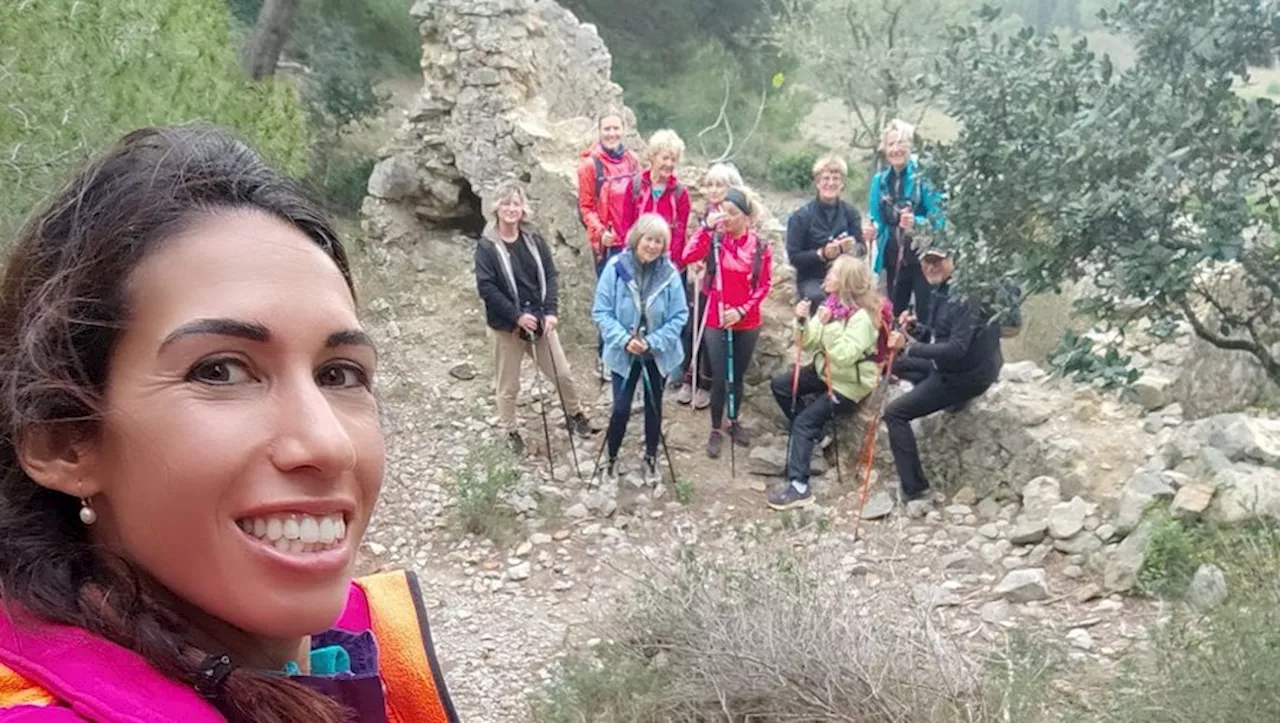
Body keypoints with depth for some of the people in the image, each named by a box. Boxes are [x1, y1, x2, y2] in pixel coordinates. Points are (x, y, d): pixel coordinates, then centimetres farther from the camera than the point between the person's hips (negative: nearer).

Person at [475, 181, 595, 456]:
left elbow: (551, 275, 1)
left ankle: (575, 415, 34)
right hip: (507, 325, -3)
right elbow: (486, 288, -15)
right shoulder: (486, 246, -10)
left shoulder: (533, 239, 2)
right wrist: (517, 316, -18)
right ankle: (512, 432, 26)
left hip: (539, 320, 3)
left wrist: (551, 312, -12)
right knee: (508, 385, 7)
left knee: (562, 373, 11)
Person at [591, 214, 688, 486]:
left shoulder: (669, 273, -15)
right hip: (624, 354, -1)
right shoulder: (616, 268, -18)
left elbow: (679, 315, -10)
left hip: (658, 354, 2)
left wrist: (653, 342, -20)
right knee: (621, 409, 2)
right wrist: (624, 340, -24)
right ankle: (612, 460, 27)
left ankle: (650, 459, 38)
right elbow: (601, 311, -13)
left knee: (654, 408, 17)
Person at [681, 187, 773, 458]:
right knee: (719, 378, 1)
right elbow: (688, 256, -20)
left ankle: (734, 422, 34)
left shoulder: (760, 247, -3)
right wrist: (707, 226, -19)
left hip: (747, 323, 1)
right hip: (716, 322, -1)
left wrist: (741, 310, -13)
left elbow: (764, 286, -3)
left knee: (738, 376, 16)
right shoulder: (714, 240, -4)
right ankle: (716, 430, 16)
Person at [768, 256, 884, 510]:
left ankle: (799, 486, -17)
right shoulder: (831, 303, 0)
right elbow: (809, 344, 2)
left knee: (804, 422, -18)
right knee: (779, 384, 4)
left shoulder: (862, 316, -24)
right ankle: (812, 432, 13)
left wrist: (827, 325, -35)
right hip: (825, 371, 9)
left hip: (849, 383, -9)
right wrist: (803, 322, -16)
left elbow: (845, 355, -33)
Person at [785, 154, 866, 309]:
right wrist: (822, 254, -22)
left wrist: (852, 247, -21)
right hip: (811, 280, -3)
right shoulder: (801, 216, -5)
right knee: (826, 306, -34)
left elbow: (862, 248, 4)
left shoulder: (851, 213, 5)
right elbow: (794, 257, -6)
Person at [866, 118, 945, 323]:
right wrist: (873, 230, -8)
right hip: (893, 259, 5)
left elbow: (938, 219, -12)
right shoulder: (881, 179, 5)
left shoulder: (923, 175, -9)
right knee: (895, 314, 12)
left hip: (921, 258, -5)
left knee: (926, 314, -3)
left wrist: (916, 223, -29)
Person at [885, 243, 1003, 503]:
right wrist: (915, 328, -4)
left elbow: (957, 349, -32)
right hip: (952, 366, 10)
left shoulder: (964, 296, -24)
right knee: (898, 364, 25)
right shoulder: (945, 292, 5)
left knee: (894, 413, -10)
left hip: (967, 374, -10)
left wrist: (909, 346, -32)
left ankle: (914, 487, -7)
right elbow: (940, 337, 15)